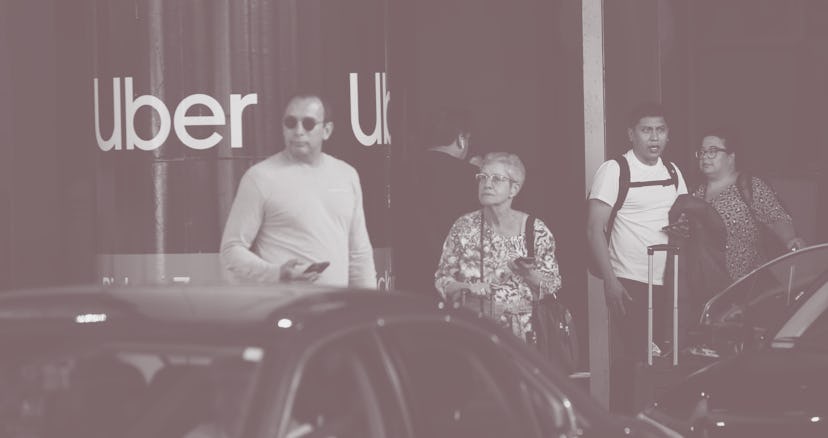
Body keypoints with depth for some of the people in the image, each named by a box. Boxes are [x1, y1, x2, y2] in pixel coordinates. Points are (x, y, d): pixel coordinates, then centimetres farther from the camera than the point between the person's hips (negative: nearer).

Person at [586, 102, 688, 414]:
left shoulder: (672, 172, 12)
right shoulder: (614, 171, -5)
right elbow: (595, 230, -8)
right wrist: (610, 282, -14)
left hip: (668, 284, 5)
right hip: (629, 284, -5)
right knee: (629, 361, -4)